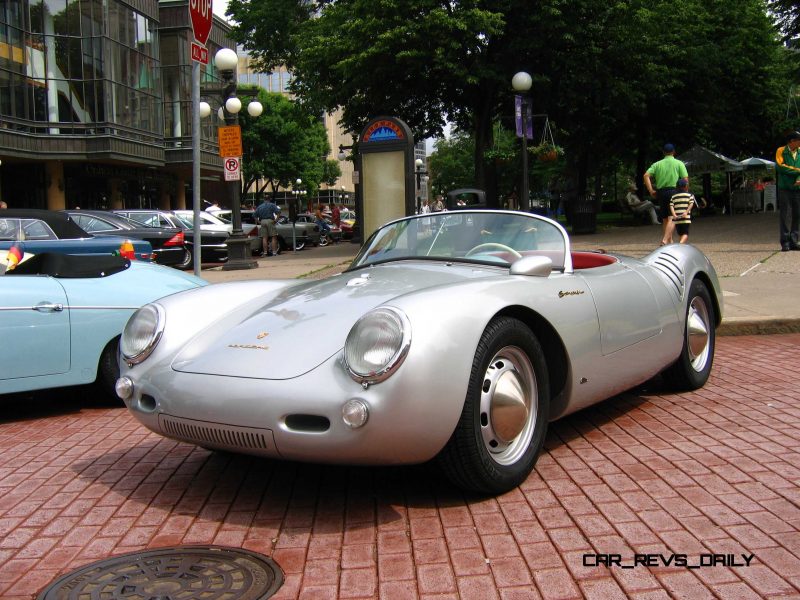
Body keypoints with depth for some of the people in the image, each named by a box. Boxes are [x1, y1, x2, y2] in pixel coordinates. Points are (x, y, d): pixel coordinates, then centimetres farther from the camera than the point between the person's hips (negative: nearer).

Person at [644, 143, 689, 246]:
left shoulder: (657, 164, 11)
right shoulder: (679, 163, 4)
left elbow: (646, 175, -2)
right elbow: (685, 179, -5)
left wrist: (651, 190, -1)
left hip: (661, 192, 4)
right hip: (674, 191, -4)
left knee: (665, 219, 14)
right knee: (672, 218, -10)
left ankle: (670, 241, 19)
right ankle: (665, 240, -27)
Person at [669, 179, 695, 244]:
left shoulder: (673, 196, 15)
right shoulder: (689, 195, 8)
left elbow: (671, 206, 1)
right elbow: (691, 204, -8)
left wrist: (674, 214, -9)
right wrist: (686, 212, -16)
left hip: (676, 218, 3)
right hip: (686, 218, -3)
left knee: (680, 233, 15)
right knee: (685, 233, -5)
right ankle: (681, 243, -30)